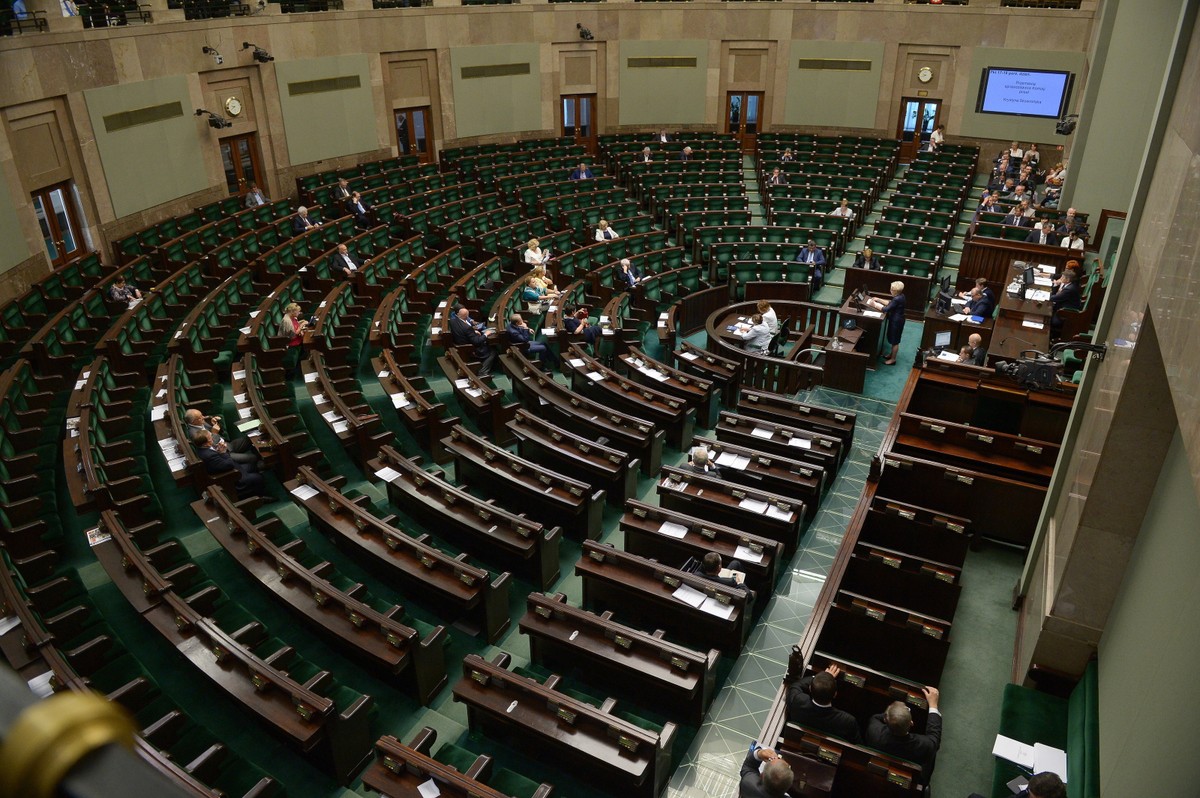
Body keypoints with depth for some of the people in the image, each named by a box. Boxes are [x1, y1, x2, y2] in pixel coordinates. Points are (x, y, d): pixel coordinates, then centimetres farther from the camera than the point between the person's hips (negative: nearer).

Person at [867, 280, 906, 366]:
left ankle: (893, 359, 17)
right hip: (896, 320, 10)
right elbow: (890, 304, 13)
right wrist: (879, 300, 9)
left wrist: (874, 304, -16)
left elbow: (886, 309, -27)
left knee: (895, 341, 4)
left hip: (896, 321, -10)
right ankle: (892, 354, 41)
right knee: (893, 339, 25)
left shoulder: (897, 299, -30)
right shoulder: (900, 296, 1)